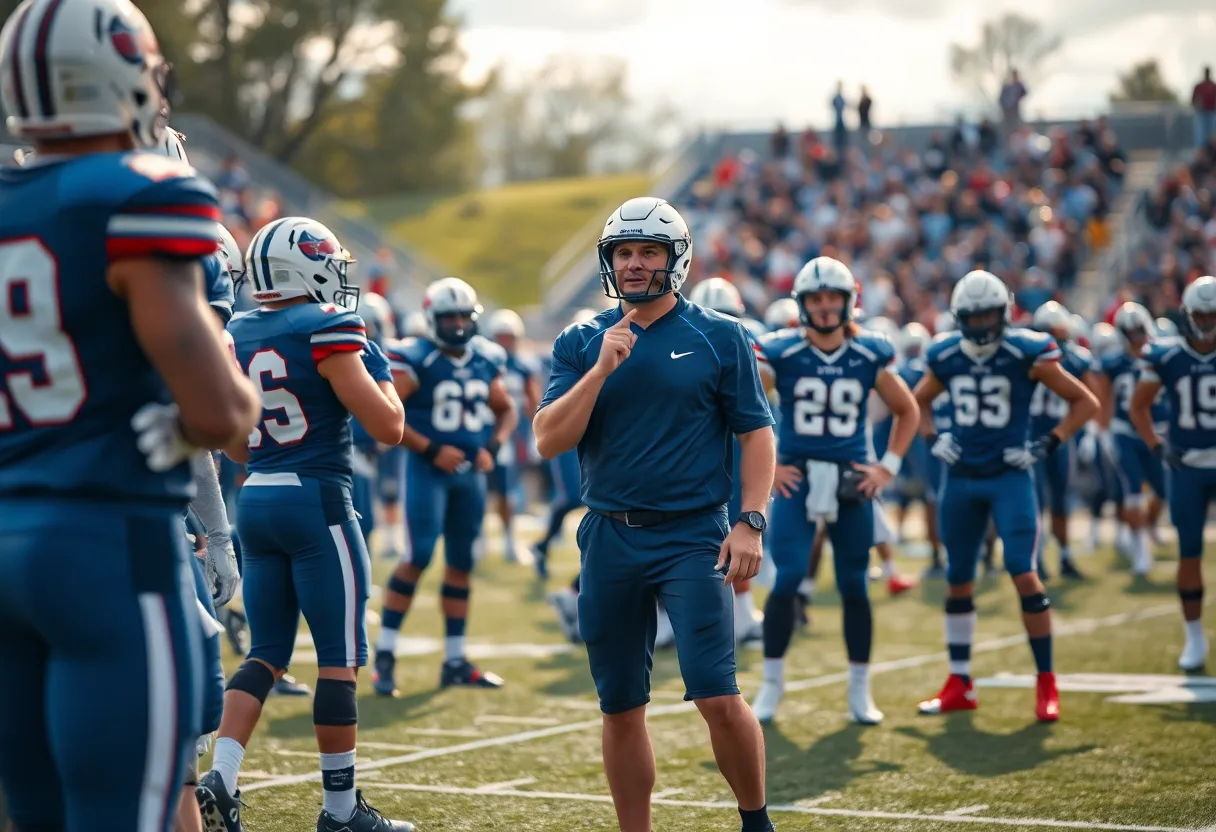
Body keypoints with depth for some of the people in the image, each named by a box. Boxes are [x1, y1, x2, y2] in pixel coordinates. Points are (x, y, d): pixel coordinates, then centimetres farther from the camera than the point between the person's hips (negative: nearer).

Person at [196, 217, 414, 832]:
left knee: (267, 652, 13)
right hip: (316, 500, -7)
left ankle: (220, 780, -3)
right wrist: (381, 373, 5)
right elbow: (388, 427, -11)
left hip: (255, 502, 7)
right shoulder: (327, 331, -12)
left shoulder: (234, 338, 9)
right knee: (340, 658, 3)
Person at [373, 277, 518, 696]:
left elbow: (506, 410, 18)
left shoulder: (487, 360, 6)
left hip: (471, 472, 6)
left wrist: (492, 447, 0)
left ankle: (455, 661, 18)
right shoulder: (415, 360, -12)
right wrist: (431, 450, -18)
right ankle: (384, 654, -6)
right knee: (418, 556, -14)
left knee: (461, 563, 10)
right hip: (428, 469, -6)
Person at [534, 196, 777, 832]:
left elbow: (756, 433, 2)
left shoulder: (718, 338, 1)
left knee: (718, 697, -11)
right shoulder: (581, 344, 7)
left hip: (692, 537, -3)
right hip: (610, 537, 3)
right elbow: (549, 441, -2)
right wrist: (602, 368, -13)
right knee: (621, 709, 8)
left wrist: (750, 521, -9)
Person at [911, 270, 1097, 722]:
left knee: (1024, 574, -14)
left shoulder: (1027, 354, -9)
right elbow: (919, 401, 23)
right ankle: (959, 686, 21)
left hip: (1009, 477, -4)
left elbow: (1085, 402, -1)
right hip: (961, 478, 4)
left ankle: (1046, 684, -4)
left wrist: (1047, 445, -8)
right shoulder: (945, 357, 3)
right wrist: (931, 439, 6)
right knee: (957, 579, 9)